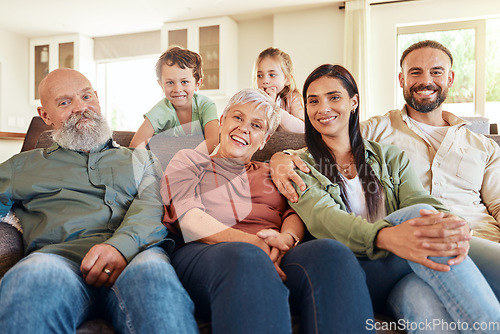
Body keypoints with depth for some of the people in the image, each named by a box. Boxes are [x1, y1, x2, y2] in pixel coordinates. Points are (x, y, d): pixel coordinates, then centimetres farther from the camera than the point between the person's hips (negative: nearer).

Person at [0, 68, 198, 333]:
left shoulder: (139, 159, 25)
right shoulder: (22, 166, 28)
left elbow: (152, 207, 6)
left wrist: (121, 244, -15)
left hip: (134, 254, 1)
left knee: (152, 271, -36)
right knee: (35, 276, -36)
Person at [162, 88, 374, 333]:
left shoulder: (271, 173, 32)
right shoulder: (188, 161, 21)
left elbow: (296, 211, 14)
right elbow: (189, 220, 2)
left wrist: (287, 238, -14)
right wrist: (250, 242, -16)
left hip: (275, 257, 4)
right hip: (206, 254, -3)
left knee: (330, 251, -30)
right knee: (245, 256, -40)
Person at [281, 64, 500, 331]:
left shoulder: (391, 157, 19)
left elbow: (418, 199, 0)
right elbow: (322, 218, -12)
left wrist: (448, 223, -28)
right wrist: (384, 237, -35)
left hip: (402, 267, 2)